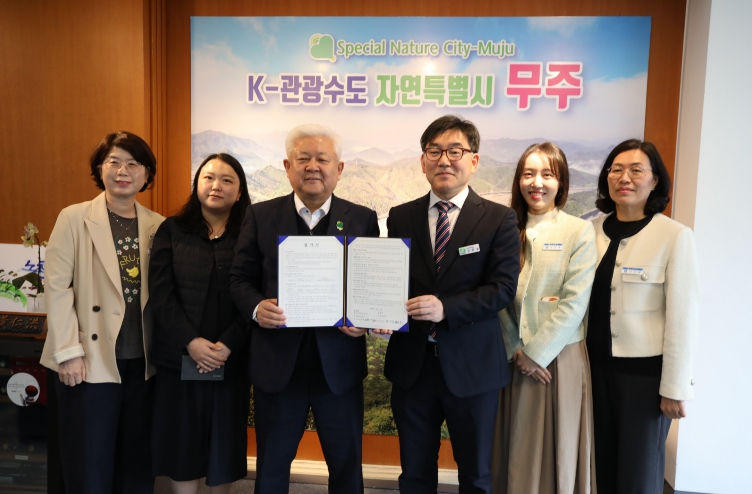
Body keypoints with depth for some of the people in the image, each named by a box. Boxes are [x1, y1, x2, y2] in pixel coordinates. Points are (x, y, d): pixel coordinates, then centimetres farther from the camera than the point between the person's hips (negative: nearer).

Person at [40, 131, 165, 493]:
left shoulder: (158, 225, 5)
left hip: (142, 364, 3)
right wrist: (69, 352, -11)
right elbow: (57, 287, -6)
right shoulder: (73, 219, -3)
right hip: (91, 361, -3)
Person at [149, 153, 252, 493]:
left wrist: (228, 345, -15)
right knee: (182, 441, 8)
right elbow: (160, 292, -3)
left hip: (231, 361, 0)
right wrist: (190, 342, -15)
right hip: (179, 358, 1)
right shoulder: (171, 230, 5)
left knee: (225, 441, 10)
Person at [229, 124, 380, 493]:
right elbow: (240, 279, 3)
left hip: (339, 364, 0)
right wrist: (257, 307, -18)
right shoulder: (260, 216, 2)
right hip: (277, 362, 0)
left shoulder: (362, 220, 2)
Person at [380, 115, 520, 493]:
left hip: (472, 367, -2)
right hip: (411, 363, 2)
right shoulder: (401, 218, 4)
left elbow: (503, 288, -12)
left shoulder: (499, 219, -4)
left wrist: (446, 308, -25)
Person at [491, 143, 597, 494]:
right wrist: (516, 350, -7)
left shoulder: (579, 231, -5)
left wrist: (536, 352, -11)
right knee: (516, 449, 12)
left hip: (559, 357, -2)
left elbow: (574, 303, -11)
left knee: (559, 448, 10)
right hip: (515, 358, 3)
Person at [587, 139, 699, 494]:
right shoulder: (594, 230, 2)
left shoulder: (674, 236, -11)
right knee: (603, 464, 18)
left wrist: (674, 387, -11)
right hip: (599, 365, 4)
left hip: (645, 370, -4)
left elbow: (683, 316, -11)